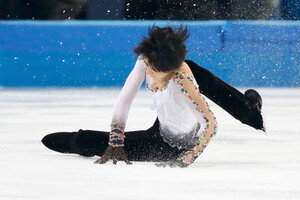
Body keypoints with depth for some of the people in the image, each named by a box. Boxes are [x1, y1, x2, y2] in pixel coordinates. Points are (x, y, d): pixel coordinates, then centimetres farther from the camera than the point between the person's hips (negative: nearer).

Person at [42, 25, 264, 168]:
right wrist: (115, 143, -24)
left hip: (177, 145, -3)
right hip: (164, 126, 3)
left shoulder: (181, 81, -42)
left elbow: (210, 124, -44)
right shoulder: (147, 61, -23)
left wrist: (184, 160, -45)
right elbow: (125, 99, -19)